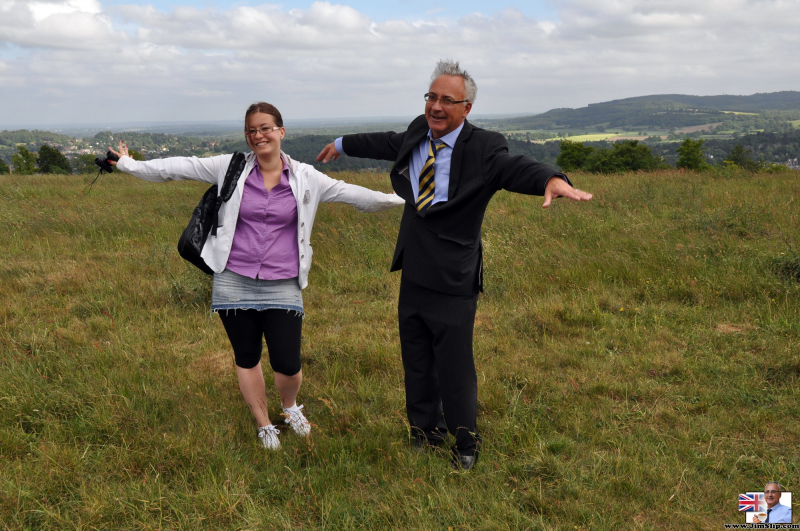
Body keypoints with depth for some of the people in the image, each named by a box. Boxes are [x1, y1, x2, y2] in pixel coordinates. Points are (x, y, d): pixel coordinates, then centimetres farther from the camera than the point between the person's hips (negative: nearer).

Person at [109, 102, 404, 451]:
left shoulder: (304, 178, 2)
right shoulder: (231, 168, 0)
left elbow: (351, 193, 1)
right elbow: (179, 167, 3)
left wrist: (399, 200, -5)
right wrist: (129, 164, 4)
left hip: (282, 288, 0)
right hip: (234, 284, 1)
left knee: (288, 365, -4)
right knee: (246, 359, 12)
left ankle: (290, 406, 32)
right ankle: (264, 426, 34)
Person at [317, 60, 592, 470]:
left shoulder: (484, 148, -15)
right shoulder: (418, 133, 4)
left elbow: (516, 169, -33)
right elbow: (388, 143, 24)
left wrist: (552, 180, -56)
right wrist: (343, 144, 40)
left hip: (452, 283, -6)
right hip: (413, 276, 6)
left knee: (455, 368, 3)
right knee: (416, 363, 19)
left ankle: (466, 445, 28)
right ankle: (426, 433, 41)